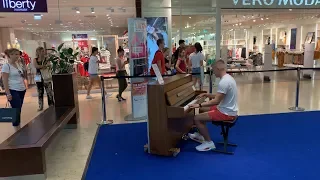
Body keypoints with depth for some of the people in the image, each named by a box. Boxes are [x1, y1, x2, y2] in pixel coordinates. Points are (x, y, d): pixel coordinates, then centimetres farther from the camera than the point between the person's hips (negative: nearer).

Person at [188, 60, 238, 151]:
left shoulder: (223, 82, -25)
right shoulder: (228, 78, 8)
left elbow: (216, 101, -27)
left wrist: (199, 105, -22)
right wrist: (207, 95, 16)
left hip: (226, 113, -11)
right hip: (229, 109, 11)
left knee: (196, 118, -11)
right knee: (202, 110, 23)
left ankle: (209, 143, 0)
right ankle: (201, 135, 31)